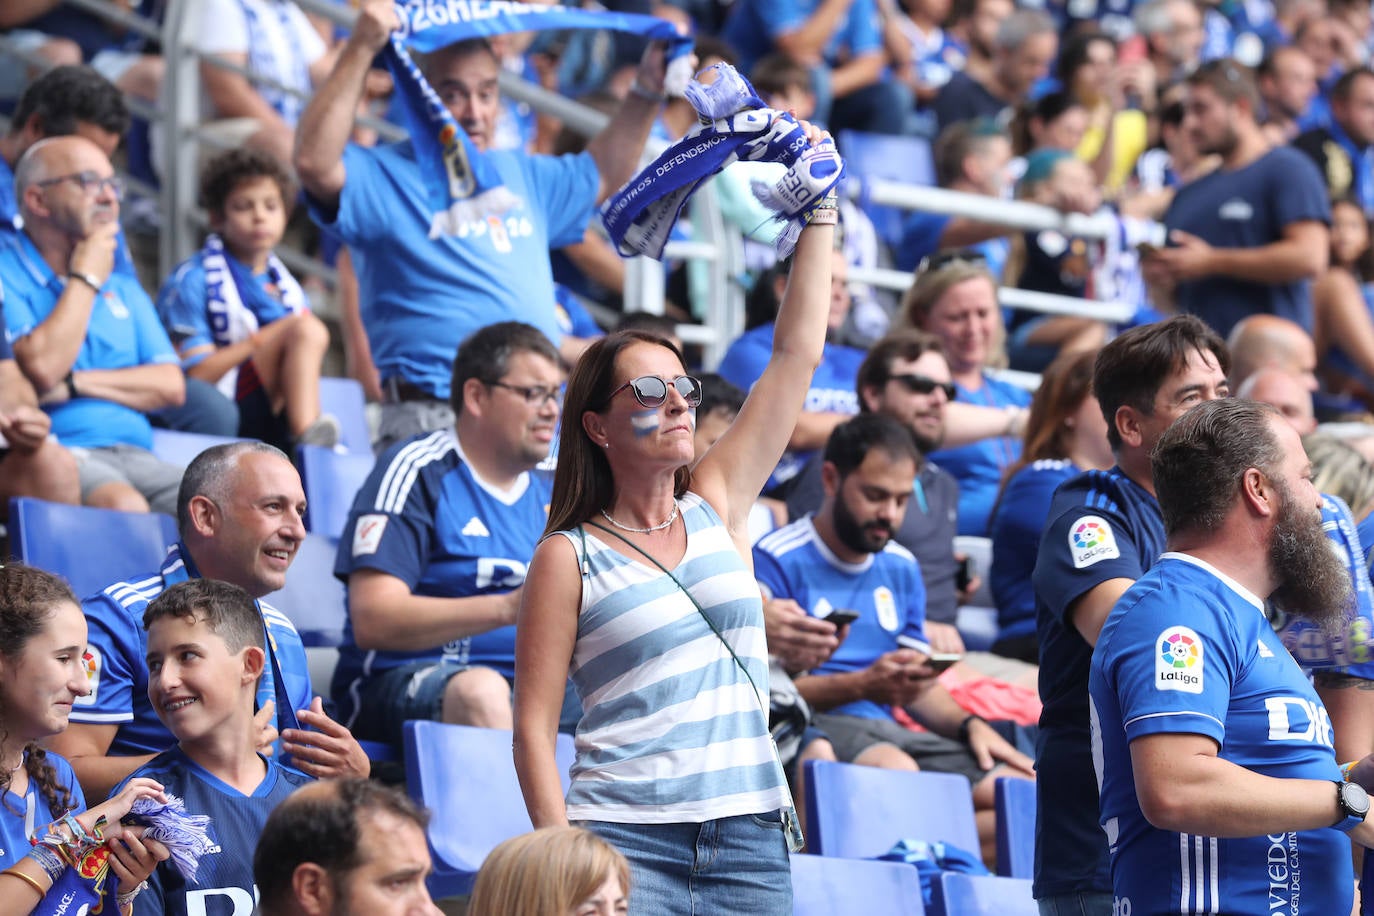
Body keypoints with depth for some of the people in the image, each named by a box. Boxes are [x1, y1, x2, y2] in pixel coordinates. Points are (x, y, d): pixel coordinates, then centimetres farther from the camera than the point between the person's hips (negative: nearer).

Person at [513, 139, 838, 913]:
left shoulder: (718, 507, 14)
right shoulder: (570, 559, 3)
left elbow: (797, 353, 13)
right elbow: (534, 724, -1)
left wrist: (819, 212, 13)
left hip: (750, 846, 4)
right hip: (627, 840, -4)